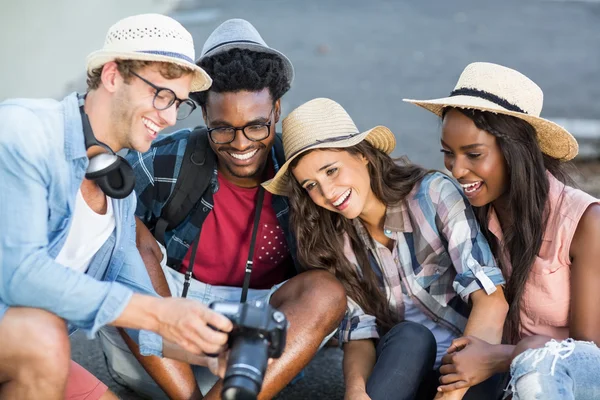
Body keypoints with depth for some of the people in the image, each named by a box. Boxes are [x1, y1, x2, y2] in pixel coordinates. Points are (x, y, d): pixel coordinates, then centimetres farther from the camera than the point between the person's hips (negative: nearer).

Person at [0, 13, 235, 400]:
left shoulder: (120, 188, 6)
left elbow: (134, 296, 3)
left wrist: (214, 351, -16)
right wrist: (158, 312, -32)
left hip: (32, 351, 7)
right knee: (42, 337, -32)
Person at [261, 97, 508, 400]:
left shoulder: (434, 194, -10)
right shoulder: (335, 240, 3)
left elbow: (491, 299, -19)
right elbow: (360, 333, -4)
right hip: (401, 371, 3)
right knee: (409, 337, -30)